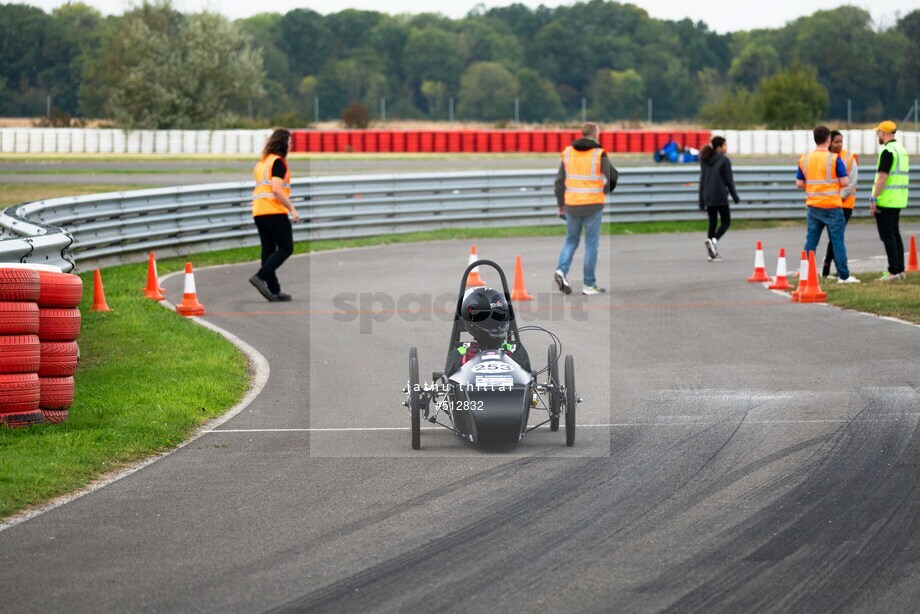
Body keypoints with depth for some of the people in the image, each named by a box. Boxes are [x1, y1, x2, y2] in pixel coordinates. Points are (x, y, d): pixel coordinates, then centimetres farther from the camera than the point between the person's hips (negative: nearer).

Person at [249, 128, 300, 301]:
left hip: (258, 212, 9)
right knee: (286, 248, -3)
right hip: (275, 212, -9)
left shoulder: (261, 162, 19)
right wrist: (292, 209, -15)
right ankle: (261, 277, -17)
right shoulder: (278, 162, -9)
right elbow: (277, 189, -18)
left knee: (268, 250, 8)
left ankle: (274, 290, 7)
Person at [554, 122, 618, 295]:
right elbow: (612, 178, -10)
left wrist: (561, 204, 14)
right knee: (591, 244, 5)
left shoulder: (568, 152, 3)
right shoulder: (599, 154, -9)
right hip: (593, 205, -3)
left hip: (572, 204, 3)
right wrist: (604, 191, 12)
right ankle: (589, 284, 7)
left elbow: (560, 180, 6)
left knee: (571, 241, 17)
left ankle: (562, 270, -6)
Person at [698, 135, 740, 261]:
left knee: (712, 223, 11)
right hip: (720, 197, -6)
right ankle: (714, 240, -23)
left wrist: (702, 201, 14)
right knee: (726, 222, 5)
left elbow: (702, 180, 11)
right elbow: (729, 180, -7)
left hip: (708, 197, 6)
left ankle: (713, 253, 5)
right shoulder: (724, 160, -8)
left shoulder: (705, 161, 9)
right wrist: (735, 197, 3)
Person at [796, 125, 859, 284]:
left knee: (811, 241, 8)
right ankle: (843, 275, 0)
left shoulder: (804, 159, 3)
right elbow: (845, 182, -11)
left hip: (813, 206, 4)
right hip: (832, 206, -4)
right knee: (837, 241, 0)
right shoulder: (834, 159, -10)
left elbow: (799, 184, 7)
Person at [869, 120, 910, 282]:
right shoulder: (901, 149, 14)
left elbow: (882, 177, -21)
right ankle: (900, 270, 15)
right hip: (899, 200, 9)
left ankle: (893, 272, -9)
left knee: (887, 235, -6)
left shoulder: (887, 151, -15)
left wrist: (873, 199, -18)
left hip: (886, 201, -9)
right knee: (895, 234, 14)